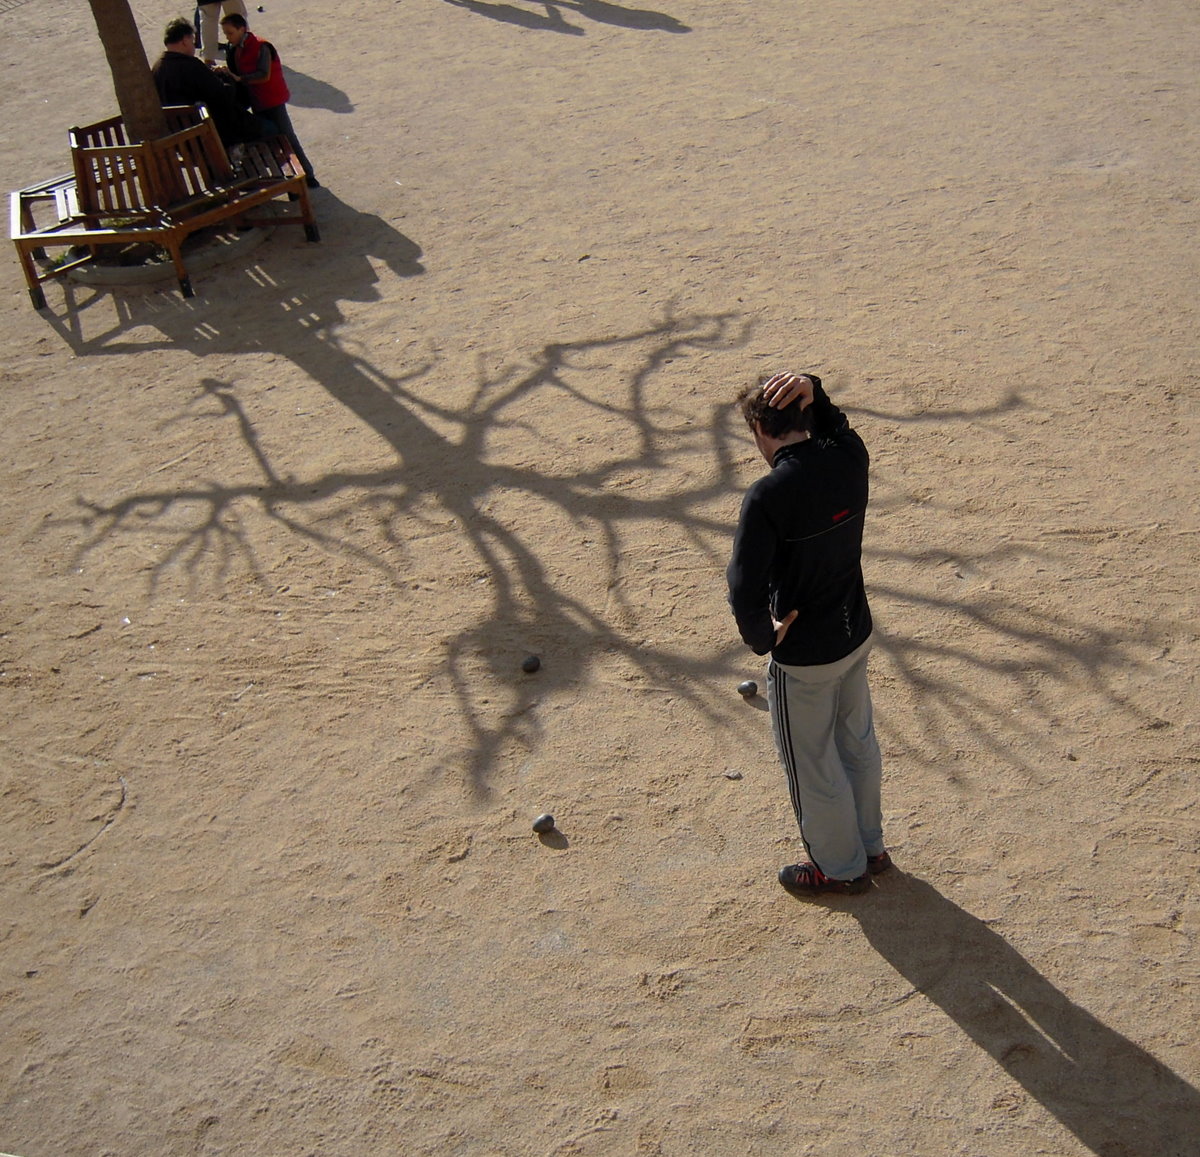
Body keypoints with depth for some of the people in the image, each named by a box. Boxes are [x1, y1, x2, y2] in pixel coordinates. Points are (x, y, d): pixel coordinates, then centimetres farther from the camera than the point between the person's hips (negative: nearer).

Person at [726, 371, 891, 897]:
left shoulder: (768, 495, -28)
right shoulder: (850, 458, -9)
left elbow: (745, 593, -32)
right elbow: (834, 424, 16)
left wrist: (762, 638, -12)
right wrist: (812, 392, -5)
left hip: (802, 656, -7)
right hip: (856, 635, 7)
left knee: (813, 766, 15)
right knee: (858, 743, 26)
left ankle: (841, 867, 36)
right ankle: (870, 846, 47)